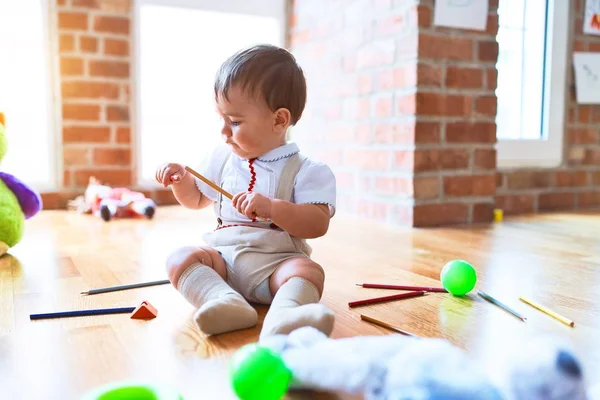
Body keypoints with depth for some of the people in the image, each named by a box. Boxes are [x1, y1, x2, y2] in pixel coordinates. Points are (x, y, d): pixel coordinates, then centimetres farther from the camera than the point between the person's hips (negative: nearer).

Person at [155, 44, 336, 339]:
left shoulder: (305, 171, -3)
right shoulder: (222, 158, 14)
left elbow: (318, 224, -13)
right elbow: (196, 199, 28)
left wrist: (270, 207, -26)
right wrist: (180, 179, 7)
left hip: (275, 262, -4)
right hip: (223, 254, 4)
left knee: (309, 270, -33)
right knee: (180, 258, -22)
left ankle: (283, 314, -60)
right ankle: (226, 301, -46)